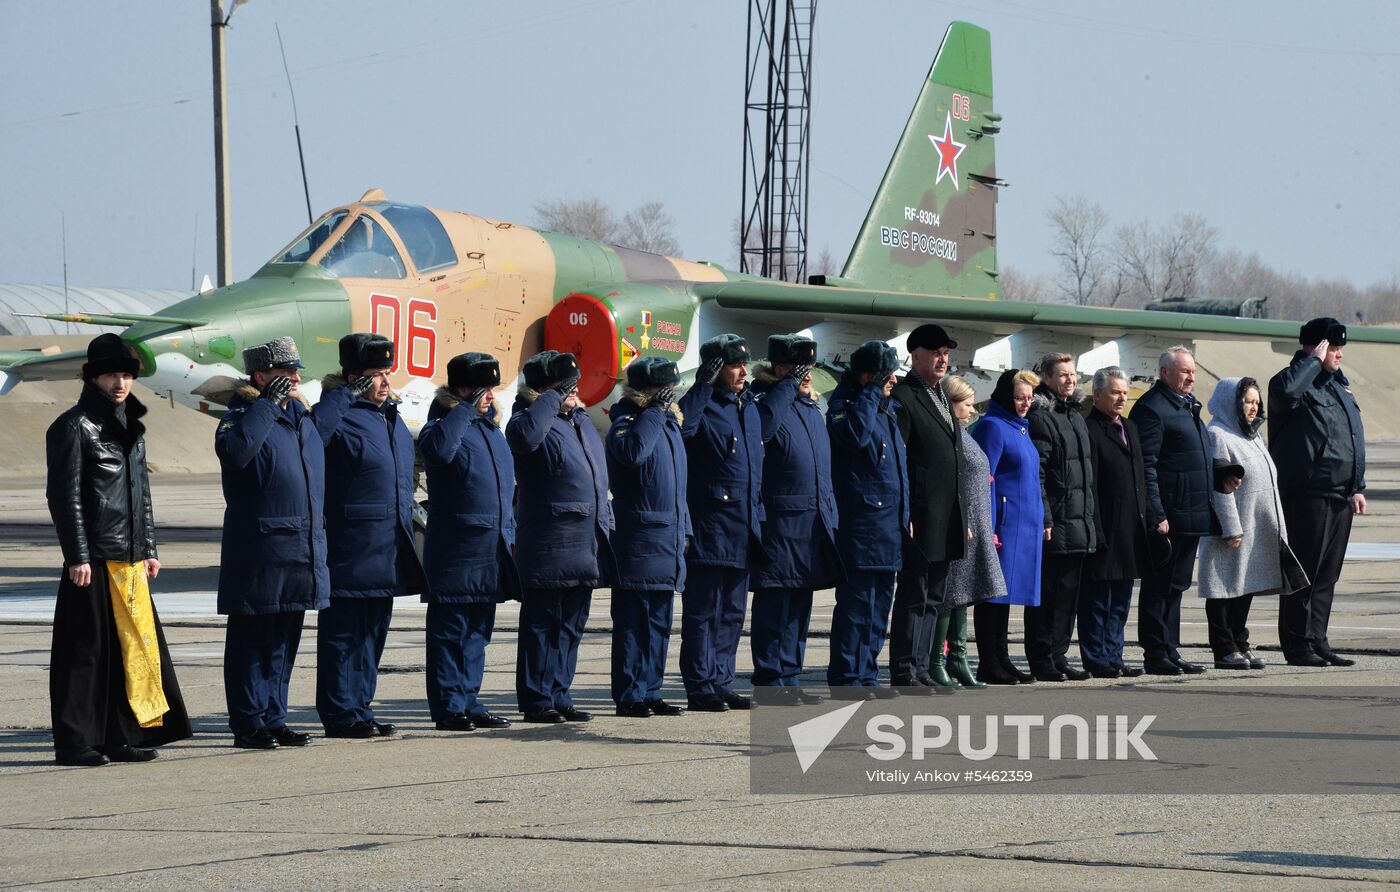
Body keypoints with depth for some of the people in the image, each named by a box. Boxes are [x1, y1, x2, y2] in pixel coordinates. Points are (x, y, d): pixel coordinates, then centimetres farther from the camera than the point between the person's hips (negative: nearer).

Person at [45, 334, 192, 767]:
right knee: (87, 650, -4)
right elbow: (65, 495, -10)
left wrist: (149, 548, 20)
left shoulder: (131, 426, 18)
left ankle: (124, 736, 13)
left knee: (136, 645, 6)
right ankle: (75, 743, 1)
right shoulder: (75, 426, -6)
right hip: (94, 559, -7)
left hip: (130, 559, 7)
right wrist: (77, 557, -15)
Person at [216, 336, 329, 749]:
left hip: (300, 549, 8)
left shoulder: (302, 416, 16)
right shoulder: (242, 416, -7)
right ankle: (248, 724, 1)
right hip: (258, 552, -8)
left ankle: (273, 719, 19)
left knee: (284, 641, 12)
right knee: (252, 640, -2)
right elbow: (234, 450, -30)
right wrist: (268, 403, -22)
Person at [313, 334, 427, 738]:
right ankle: (341, 715, 0)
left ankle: (360, 710, 20)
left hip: (387, 551, 9)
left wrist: (406, 528, 23)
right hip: (350, 550, -9)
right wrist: (338, 395, -23)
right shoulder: (341, 416, -10)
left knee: (372, 634, 13)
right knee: (343, 634, -3)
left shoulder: (390, 416, 17)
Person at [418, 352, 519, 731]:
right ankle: (448, 707, -2)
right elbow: (437, 449, -32)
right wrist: (467, 409, -21)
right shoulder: (446, 423, -6)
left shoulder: (490, 426, 17)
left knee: (478, 629, 12)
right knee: (450, 630, -5)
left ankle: (469, 701, 18)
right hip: (455, 547, -8)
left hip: (491, 547, 8)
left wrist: (509, 534, 20)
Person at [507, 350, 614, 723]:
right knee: (542, 624, -2)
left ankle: (559, 696, 18)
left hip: (585, 546, 8)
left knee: (571, 625, 11)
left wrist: (604, 528, 20)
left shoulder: (582, 422, 18)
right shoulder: (535, 419, -8)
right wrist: (554, 398, -23)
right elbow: (523, 436, -35)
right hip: (549, 545, -8)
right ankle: (537, 700, 2)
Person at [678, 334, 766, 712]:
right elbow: (680, 427, -31)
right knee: (703, 610, -4)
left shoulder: (749, 407, 16)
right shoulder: (703, 407, -8)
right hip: (710, 523, -8)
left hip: (743, 529, 8)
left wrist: (759, 515, 21)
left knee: (732, 611, 12)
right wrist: (703, 385, -27)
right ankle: (700, 689, -2)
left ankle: (721, 684, 18)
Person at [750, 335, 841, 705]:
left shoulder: (811, 409, 19)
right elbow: (762, 424, -32)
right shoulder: (768, 402, -6)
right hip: (780, 521, -8)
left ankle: (790, 678, 17)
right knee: (774, 605, -5)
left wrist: (830, 518, 21)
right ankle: (771, 681, -3)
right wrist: (788, 384, -19)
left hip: (814, 521, 8)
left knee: (800, 605, 11)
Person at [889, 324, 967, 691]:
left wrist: (963, 519, 20)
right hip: (921, 520, -9)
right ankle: (904, 674, -3)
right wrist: (903, 518, -20)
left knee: (933, 598, 11)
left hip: (946, 521, 9)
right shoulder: (903, 397, -9)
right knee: (913, 596, -6)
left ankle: (919, 670, 17)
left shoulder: (940, 397, 19)